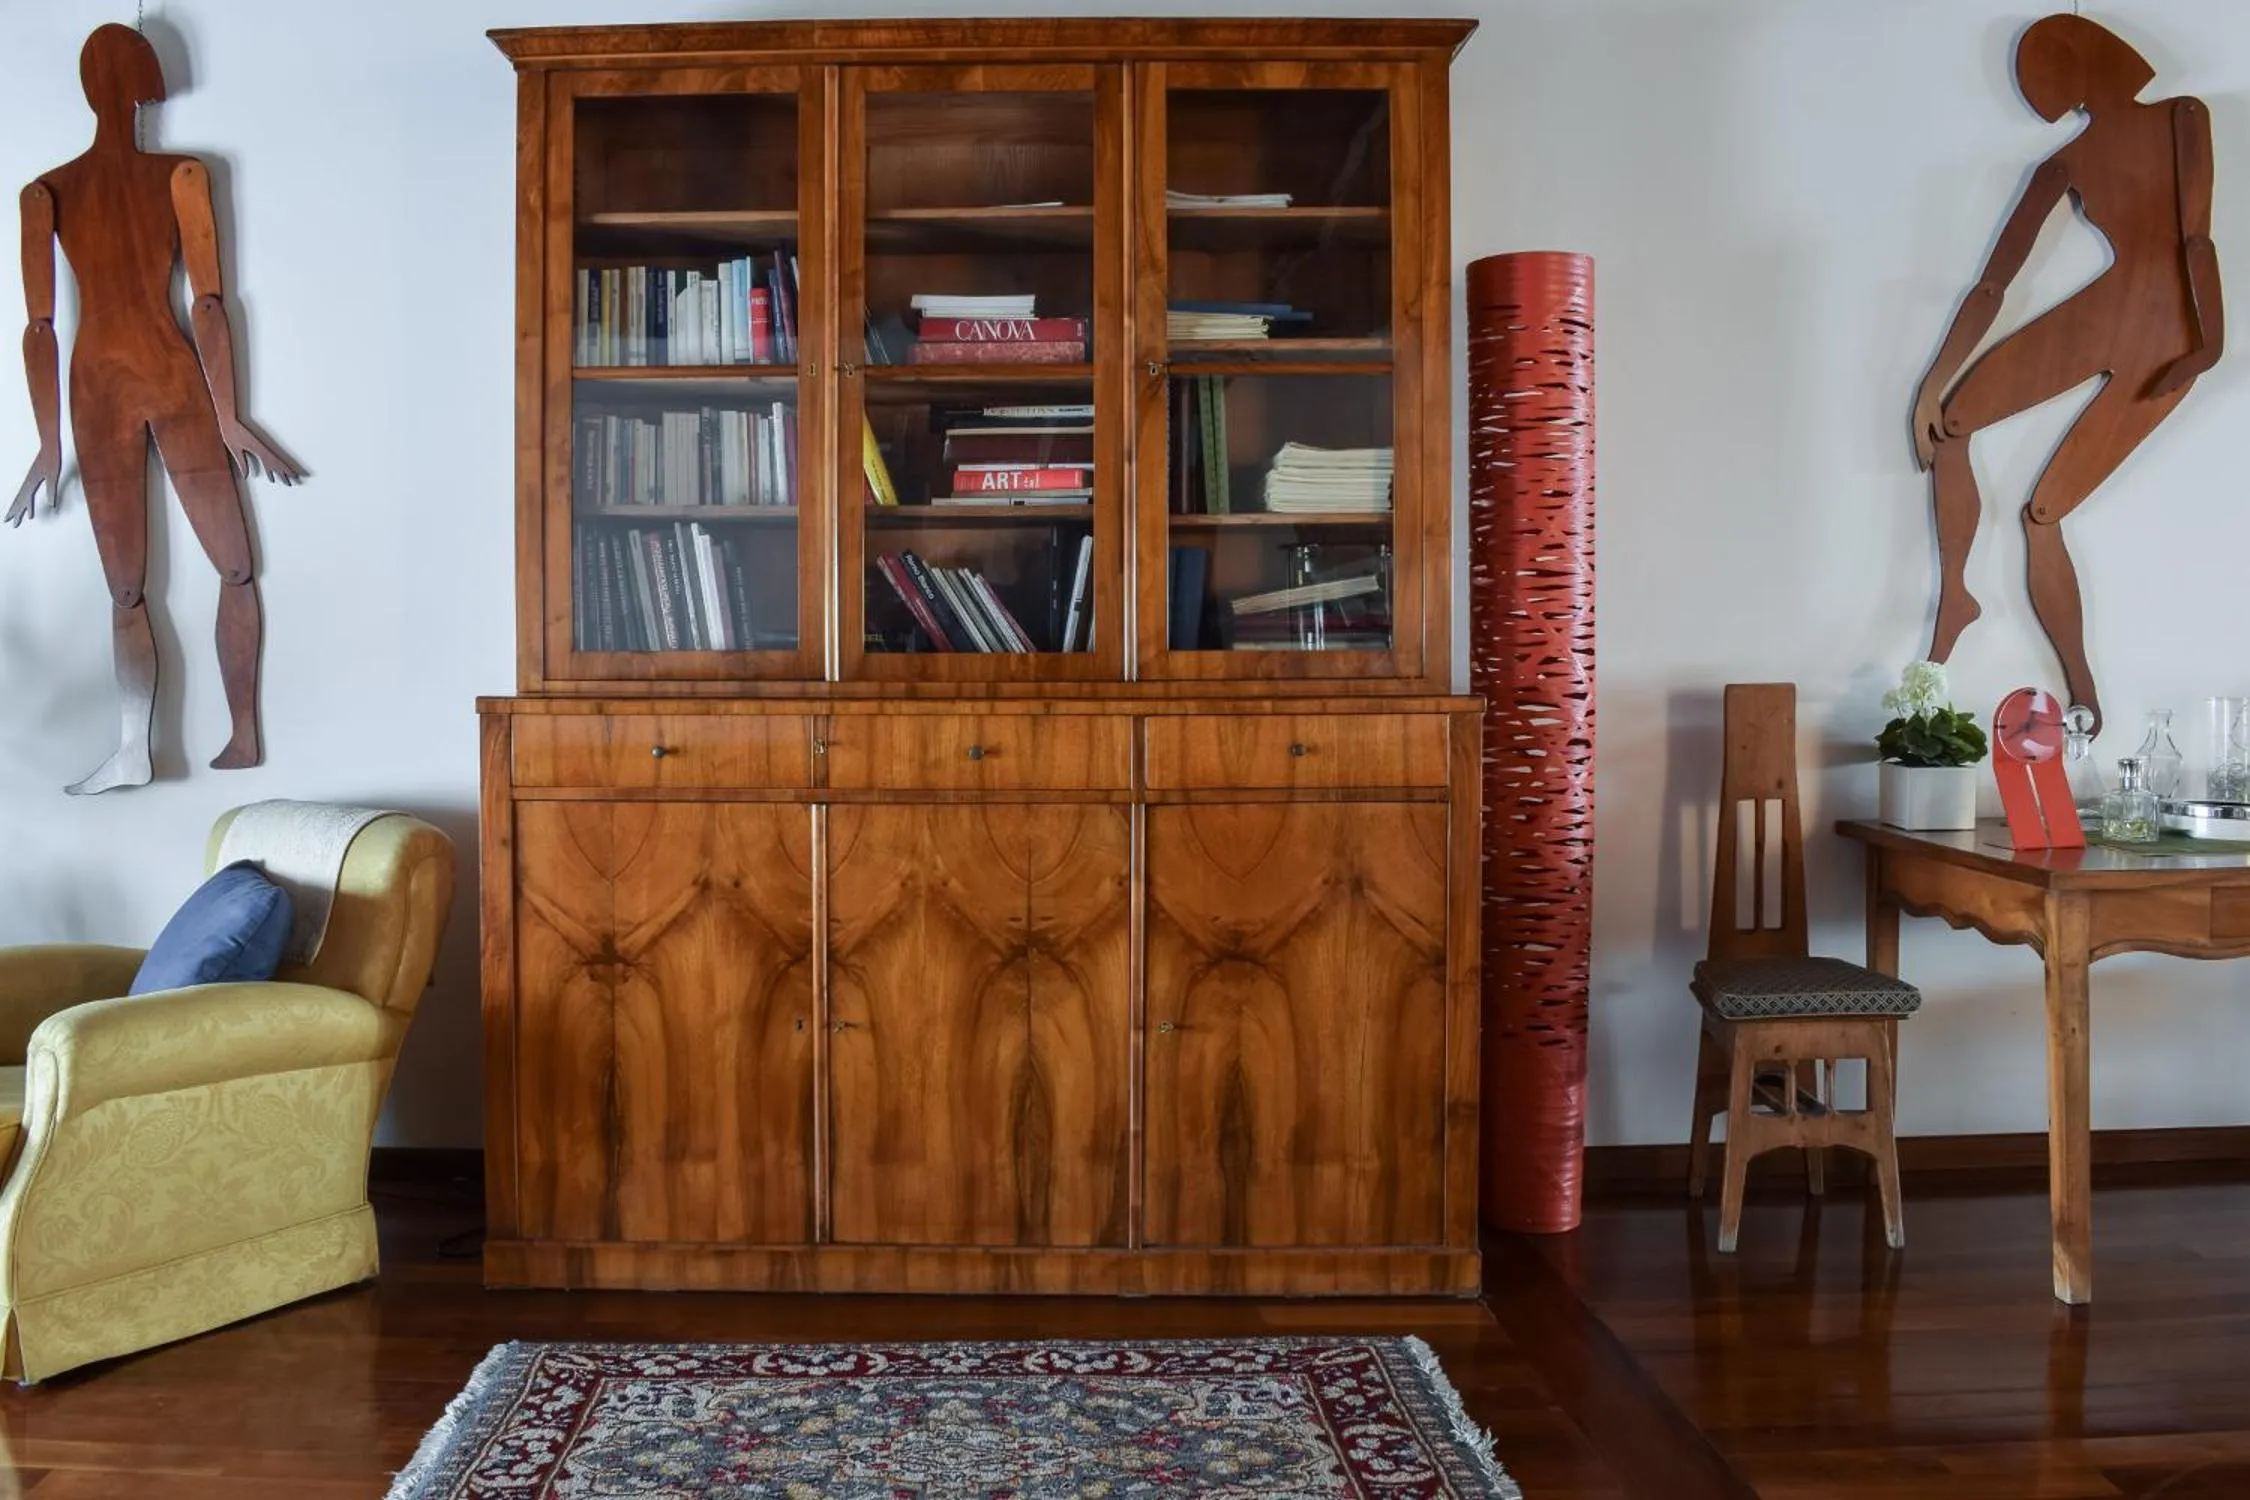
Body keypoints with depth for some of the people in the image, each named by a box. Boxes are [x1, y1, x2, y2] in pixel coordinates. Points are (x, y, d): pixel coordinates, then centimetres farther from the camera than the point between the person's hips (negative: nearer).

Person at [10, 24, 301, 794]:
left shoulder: (46, 192, 5)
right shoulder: (181, 174, 0)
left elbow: (39, 326, 1)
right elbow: (210, 305, -6)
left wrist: (49, 443, 5)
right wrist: (227, 416, -2)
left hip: (97, 385, 2)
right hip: (171, 375, -2)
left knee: (126, 592, 5)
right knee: (235, 569, 7)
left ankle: (133, 747, -10)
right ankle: (244, 736, 3)